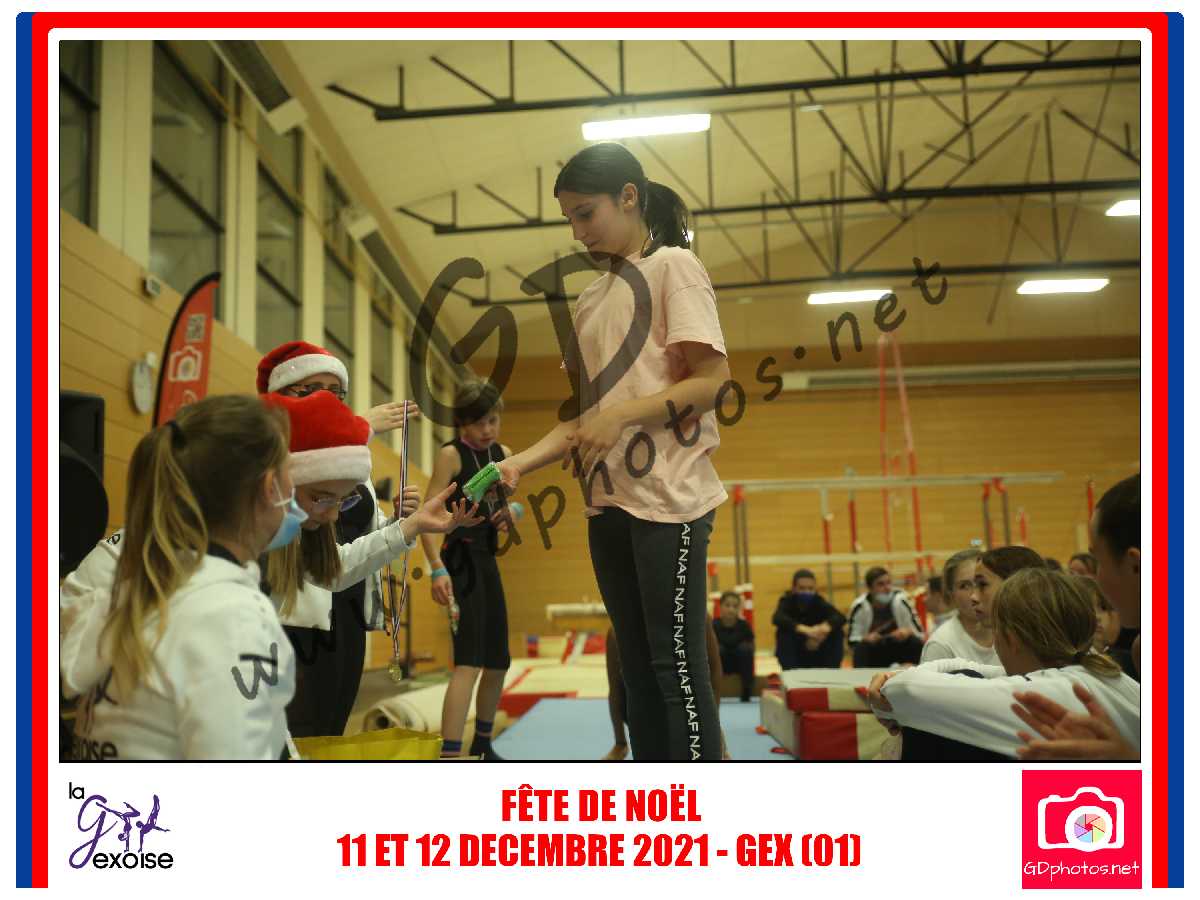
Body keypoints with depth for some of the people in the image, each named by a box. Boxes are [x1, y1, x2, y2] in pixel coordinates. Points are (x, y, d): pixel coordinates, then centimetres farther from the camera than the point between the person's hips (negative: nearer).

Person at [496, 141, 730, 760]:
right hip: (607, 501, 8)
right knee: (638, 668, 12)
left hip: (667, 498, -7)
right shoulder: (589, 299, 18)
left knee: (678, 665, -5)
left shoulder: (672, 265, -2)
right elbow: (583, 414, 14)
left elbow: (713, 379, -11)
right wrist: (522, 463, 0)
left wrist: (620, 416, -20)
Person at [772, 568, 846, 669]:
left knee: (837, 632, -21)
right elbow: (777, 618, -40)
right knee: (784, 632, -29)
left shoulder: (818, 601, -12)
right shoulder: (788, 601, -17)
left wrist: (825, 627, -53)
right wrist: (804, 630, -56)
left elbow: (841, 617, -30)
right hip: (794, 654, -1)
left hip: (817, 654, 2)